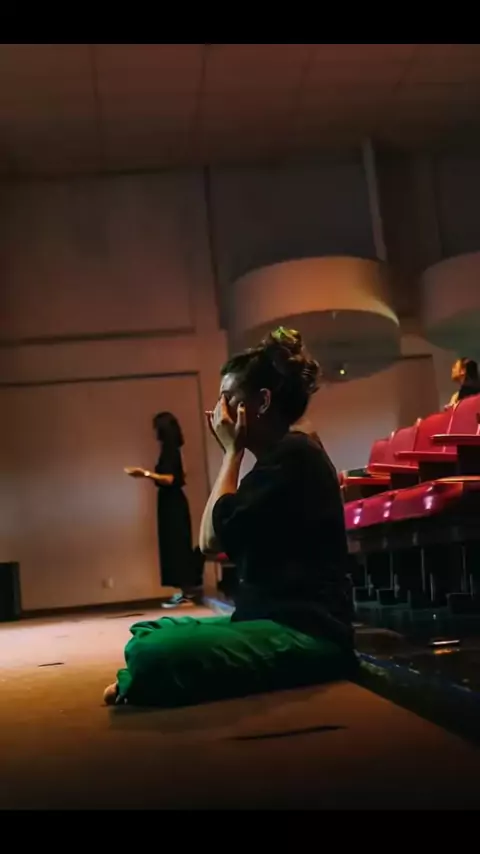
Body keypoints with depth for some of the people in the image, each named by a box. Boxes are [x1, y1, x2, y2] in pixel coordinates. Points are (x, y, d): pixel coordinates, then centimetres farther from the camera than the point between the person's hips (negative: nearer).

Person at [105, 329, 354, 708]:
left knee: (153, 655, -27)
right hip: (274, 623, 11)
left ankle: (139, 687, 0)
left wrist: (233, 449, -4)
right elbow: (209, 542, 17)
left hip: (307, 634, -11)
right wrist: (232, 453, 17)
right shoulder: (278, 458, 19)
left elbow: (218, 534, -16)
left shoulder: (293, 454, -11)